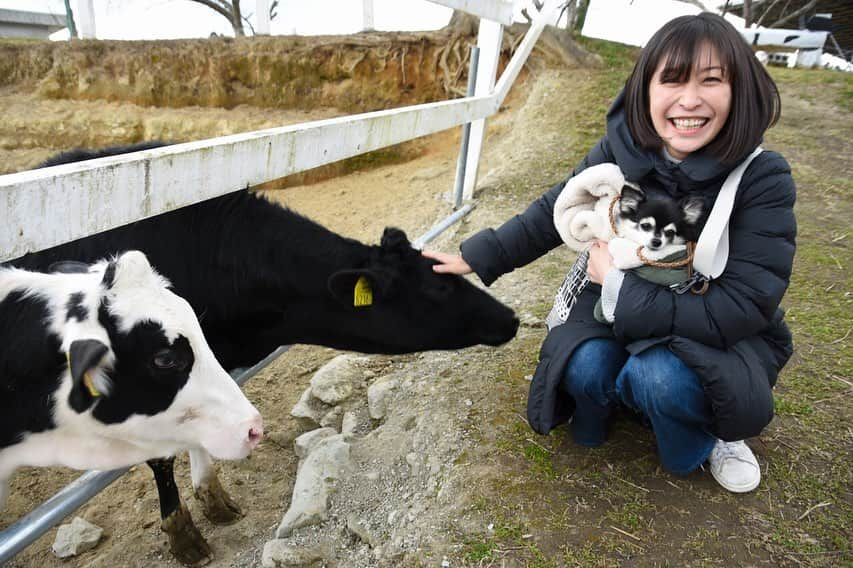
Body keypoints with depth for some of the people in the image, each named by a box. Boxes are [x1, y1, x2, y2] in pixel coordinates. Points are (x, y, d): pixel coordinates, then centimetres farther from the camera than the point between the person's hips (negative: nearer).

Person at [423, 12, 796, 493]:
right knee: (584, 369, -27)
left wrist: (621, 287, -27)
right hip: (619, 307, 2)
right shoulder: (620, 150, -15)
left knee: (660, 378, -32)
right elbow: (551, 214, -2)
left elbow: (743, 308, -25)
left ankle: (708, 435, 4)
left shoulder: (762, 179, -22)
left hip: (718, 334, -2)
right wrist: (474, 258, -2)